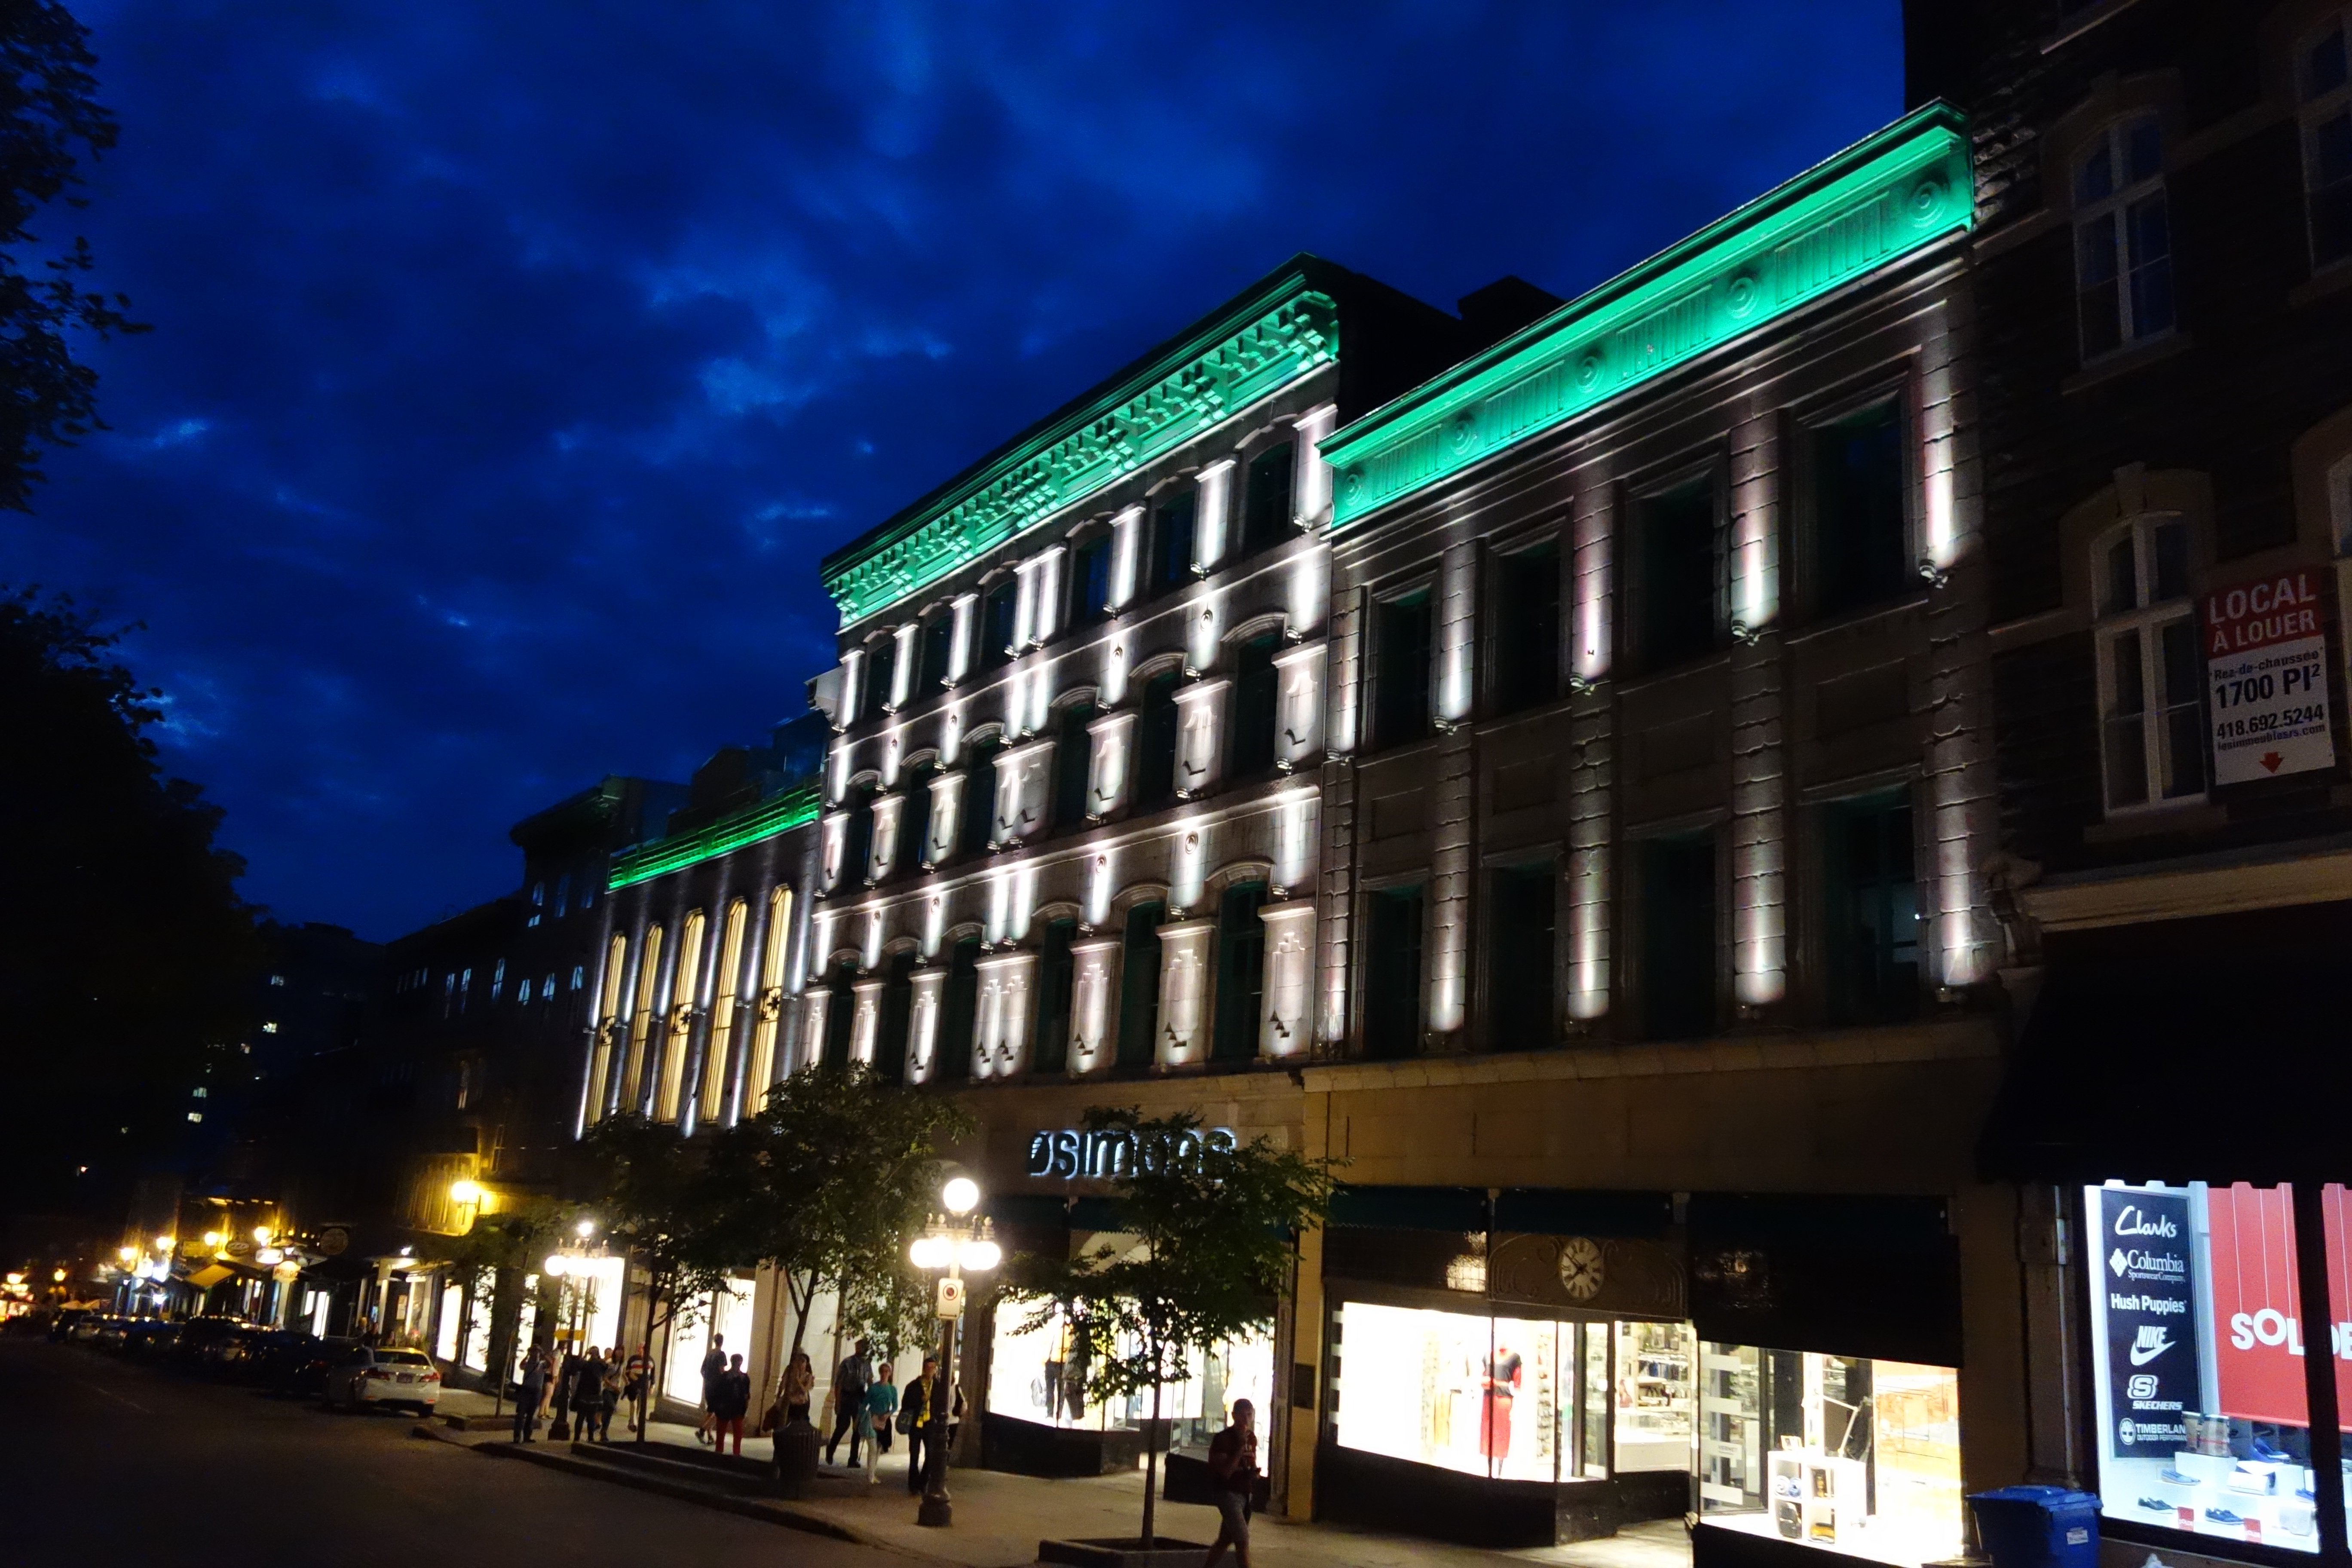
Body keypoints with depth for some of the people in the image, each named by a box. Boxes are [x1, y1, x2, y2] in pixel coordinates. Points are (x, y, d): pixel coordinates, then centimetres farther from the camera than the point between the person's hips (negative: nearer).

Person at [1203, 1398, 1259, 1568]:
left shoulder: (1252, 1438, 7)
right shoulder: (1223, 1439, -15)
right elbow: (1226, 1472, -21)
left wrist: (1255, 1472, 1)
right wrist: (1241, 1447, -27)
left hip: (1245, 1494, 8)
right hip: (1229, 1494, -8)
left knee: (1225, 1540, 15)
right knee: (1243, 1541, -14)